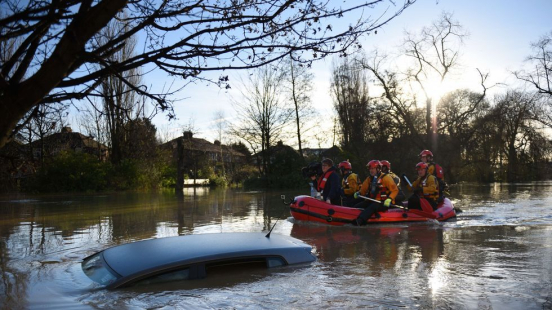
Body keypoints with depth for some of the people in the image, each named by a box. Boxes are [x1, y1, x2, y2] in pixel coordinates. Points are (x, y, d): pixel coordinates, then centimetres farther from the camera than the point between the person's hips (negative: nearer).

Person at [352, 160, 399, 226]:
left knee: (372, 207, -37)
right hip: (372, 201, 8)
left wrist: (389, 199, -23)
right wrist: (359, 193, -5)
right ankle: (353, 220, -34)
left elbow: (395, 190, -8)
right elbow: (363, 190, 16)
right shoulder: (369, 179, 14)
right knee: (357, 206, -11)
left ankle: (359, 221, -56)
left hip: (384, 203, -8)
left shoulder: (386, 177, -6)